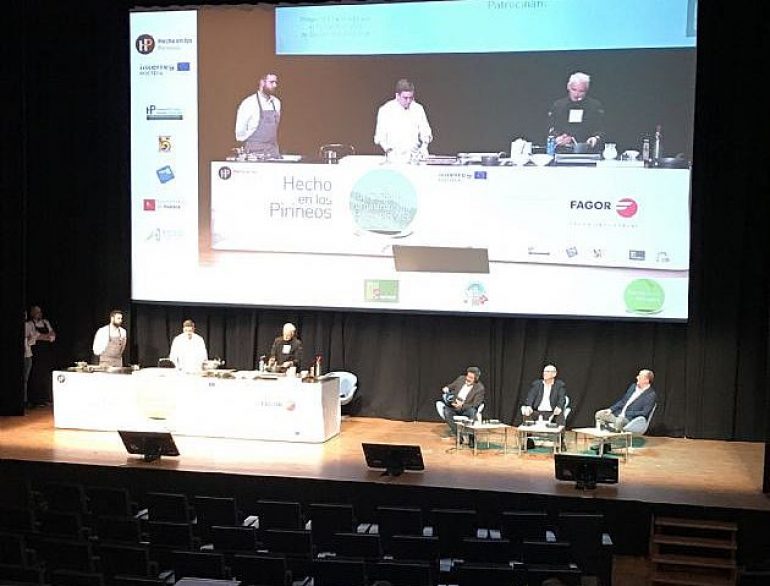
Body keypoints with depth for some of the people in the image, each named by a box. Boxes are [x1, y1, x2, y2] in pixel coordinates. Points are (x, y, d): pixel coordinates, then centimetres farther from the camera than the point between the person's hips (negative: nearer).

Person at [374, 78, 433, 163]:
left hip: (416, 157, 2)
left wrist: (424, 146, -3)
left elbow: (425, 133, 16)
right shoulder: (385, 110, 3)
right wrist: (388, 150, -11)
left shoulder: (418, 109, 10)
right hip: (395, 158, -2)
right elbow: (379, 137, 5)